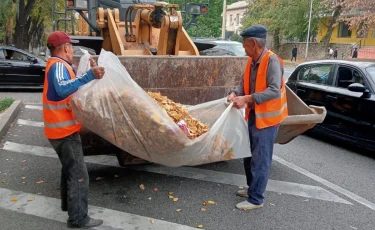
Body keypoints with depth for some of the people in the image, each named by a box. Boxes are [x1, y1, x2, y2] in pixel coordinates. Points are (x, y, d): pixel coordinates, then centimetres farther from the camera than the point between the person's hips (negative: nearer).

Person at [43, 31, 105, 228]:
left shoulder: (58, 65, 13)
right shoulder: (58, 65, -20)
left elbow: (73, 85, 20)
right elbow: (63, 89, -40)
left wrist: (90, 73, 9)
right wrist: (90, 76, -48)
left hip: (62, 128, 10)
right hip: (64, 130, -10)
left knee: (69, 168, 24)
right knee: (78, 174, -4)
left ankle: (68, 203, 39)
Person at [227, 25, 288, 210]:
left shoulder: (272, 61, -20)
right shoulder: (251, 61, 5)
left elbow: (274, 90, -29)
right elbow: (244, 83, 8)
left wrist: (247, 99, -31)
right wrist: (235, 93, -13)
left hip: (267, 117, -9)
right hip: (253, 115, 9)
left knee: (260, 159, -1)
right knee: (249, 155, 19)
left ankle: (256, 199, 11)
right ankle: (252, 188, 36)